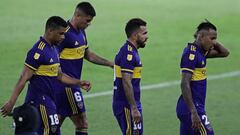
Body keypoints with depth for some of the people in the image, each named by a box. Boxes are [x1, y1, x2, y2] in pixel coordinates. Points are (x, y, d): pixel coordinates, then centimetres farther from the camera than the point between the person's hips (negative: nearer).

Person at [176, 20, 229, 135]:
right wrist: (193, 113, -26)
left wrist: (215, 43, 5)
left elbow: (224, 53, 23)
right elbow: (185, 84, -23)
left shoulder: (200, 51, 11)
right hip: (191, 108, -9)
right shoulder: (191, 53, -17)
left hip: (196, 107, 9)